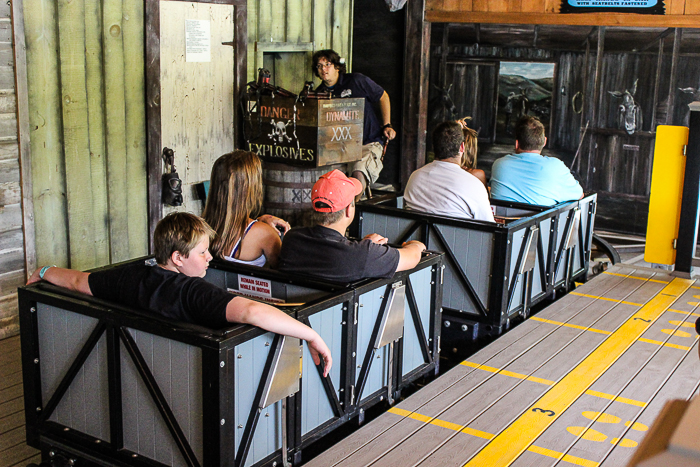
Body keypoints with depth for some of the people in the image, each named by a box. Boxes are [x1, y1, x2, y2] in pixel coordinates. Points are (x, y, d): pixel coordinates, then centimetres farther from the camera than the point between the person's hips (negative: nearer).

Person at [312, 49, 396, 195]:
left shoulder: (357, 81, -1)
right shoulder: (319, 93, 10)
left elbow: (383, 97, 12)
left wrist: (386, 126, 6)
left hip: (368, 143, -4)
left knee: (359, 173, -33)